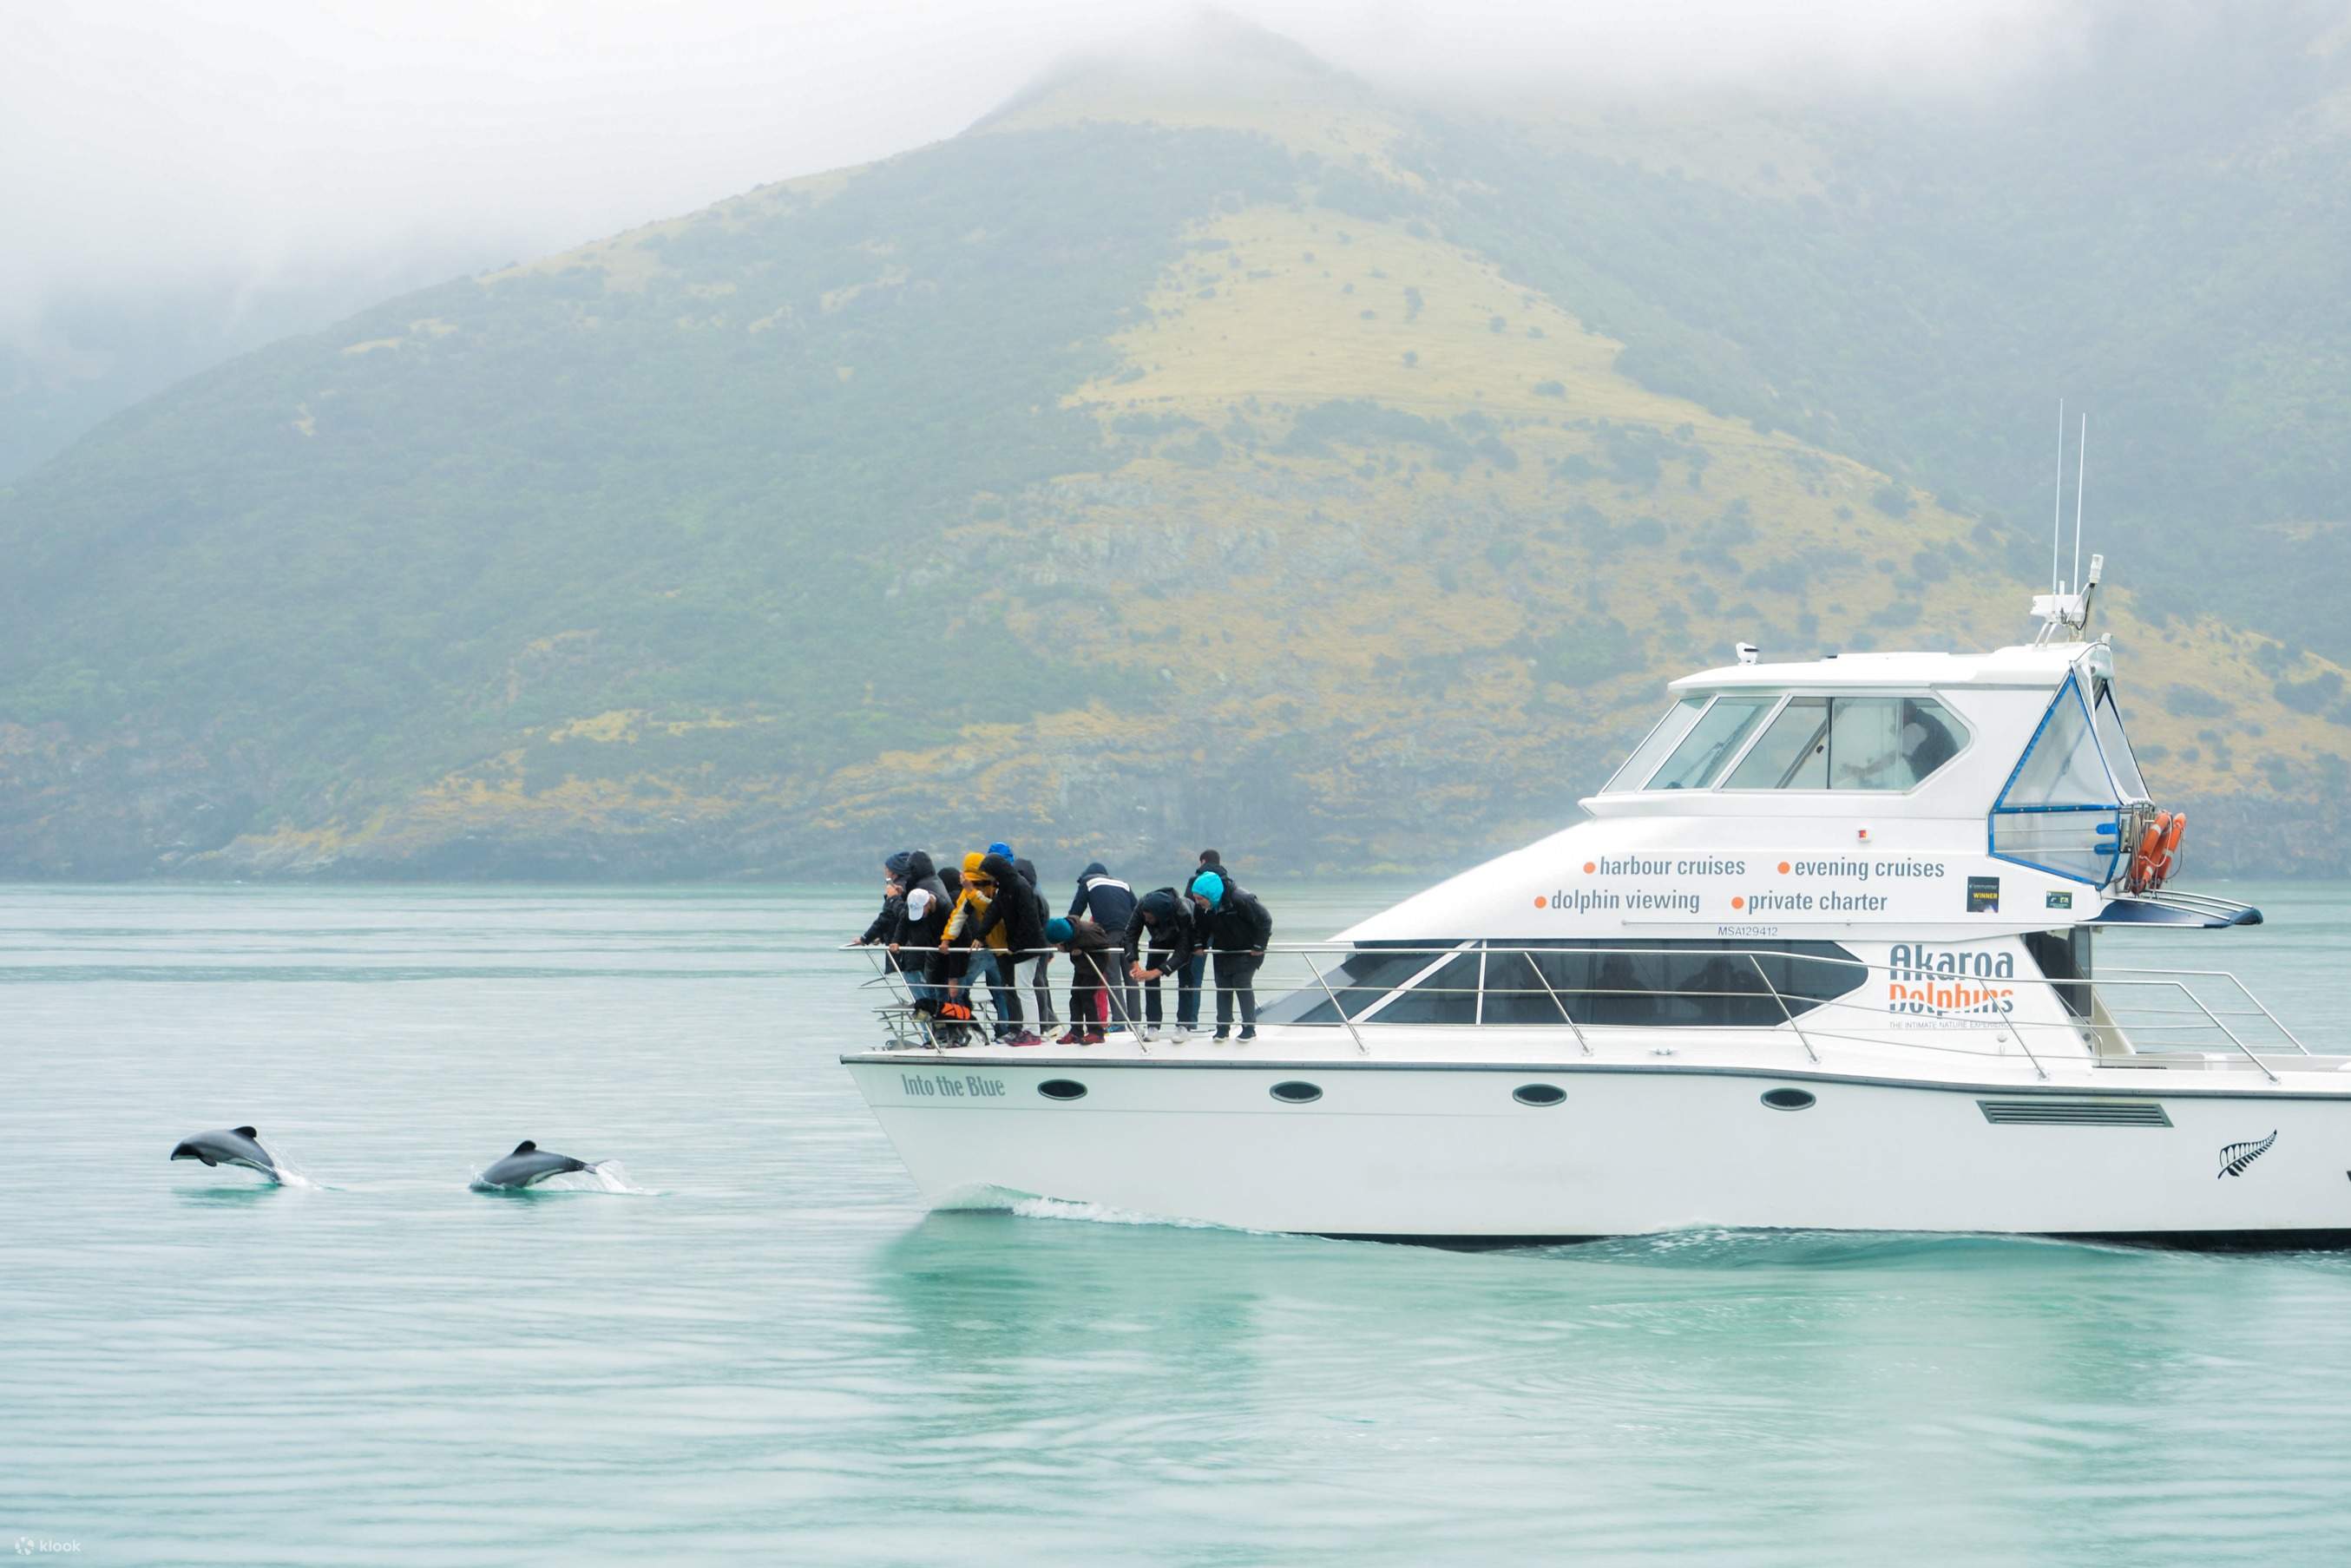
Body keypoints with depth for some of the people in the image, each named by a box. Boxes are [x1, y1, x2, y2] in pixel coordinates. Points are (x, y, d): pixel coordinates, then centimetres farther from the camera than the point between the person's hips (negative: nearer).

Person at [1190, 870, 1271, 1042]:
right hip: (1223, 950, 5)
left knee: (1243, 986, -6)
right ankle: (1222, 1029, 9)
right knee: (1222, 988, 3)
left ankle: (1249, 1028, 5)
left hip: (1246, 951, -5)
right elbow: (1201, 924, 7)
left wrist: (1259, 946, -17)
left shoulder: (1241, 900, -33)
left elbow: (1264, 921, -22)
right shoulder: (1201, 906, -16)